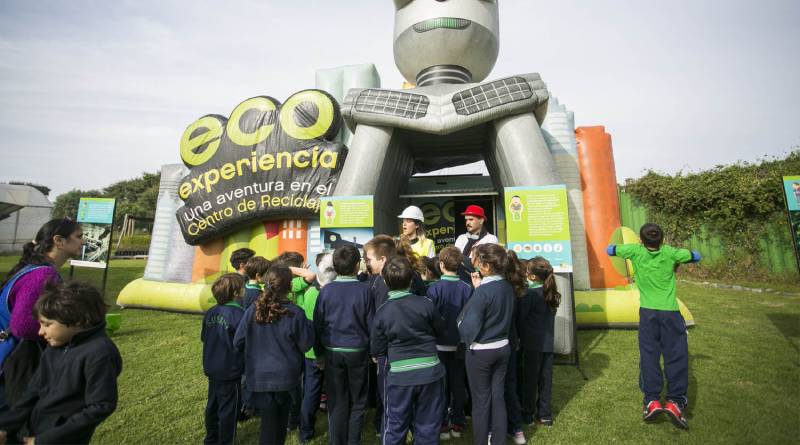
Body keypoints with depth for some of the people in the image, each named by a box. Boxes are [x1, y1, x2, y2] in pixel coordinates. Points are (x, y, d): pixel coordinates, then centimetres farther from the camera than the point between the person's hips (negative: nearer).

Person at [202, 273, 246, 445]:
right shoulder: (238, 314, -24)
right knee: (228, 410, 8)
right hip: (230, 371, -7)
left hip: (212, 368, 7)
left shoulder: (210, 313, -2)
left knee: (212, 404, 22)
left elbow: (203, 338, 10)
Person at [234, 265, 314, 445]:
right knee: (281, 421, 22)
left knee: (268, 422, 13)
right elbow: (306, 344, -10)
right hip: (285, 376, -1)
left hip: (259, 377, 1)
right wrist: (309, 326, 6)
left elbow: (238, 342, -1)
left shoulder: (253, 310, -10)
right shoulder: (295, 313, -17)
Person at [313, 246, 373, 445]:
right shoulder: (364, 290, -10)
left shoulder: (326, 291, -5)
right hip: (358, 352, -1)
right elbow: (371, 324, -6)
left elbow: (318, 324, 0)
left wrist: (319, 354, 10)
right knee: (357, 402, 14)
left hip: (332, 352, 1)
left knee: (336, 403, 12)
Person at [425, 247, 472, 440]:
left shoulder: (434, 288, -16)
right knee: (458, 384, 14)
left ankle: (442, 426, 17)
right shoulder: (467, 288, -8)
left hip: (440, 344, -2)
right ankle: (457, 424, 25)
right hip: (459, 344, 3)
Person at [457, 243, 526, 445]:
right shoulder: (508, 286, -2)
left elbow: (469, 328, -23)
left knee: (481, 400, 10)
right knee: (498, 397, 18)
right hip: (502, 348, 7)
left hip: (480, 352, -7)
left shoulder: (483, 292, -24)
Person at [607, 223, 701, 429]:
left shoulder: (636, 251, -4)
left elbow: (610, 250, 7)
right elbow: (696, 256, 13)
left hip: (648, 312, 0)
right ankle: (675, 401, 2)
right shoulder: (670, 253, -1)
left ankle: (652, 400, 4)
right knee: (676, 356, 5)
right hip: (670, 312, 0)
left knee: (649, 355, 5)